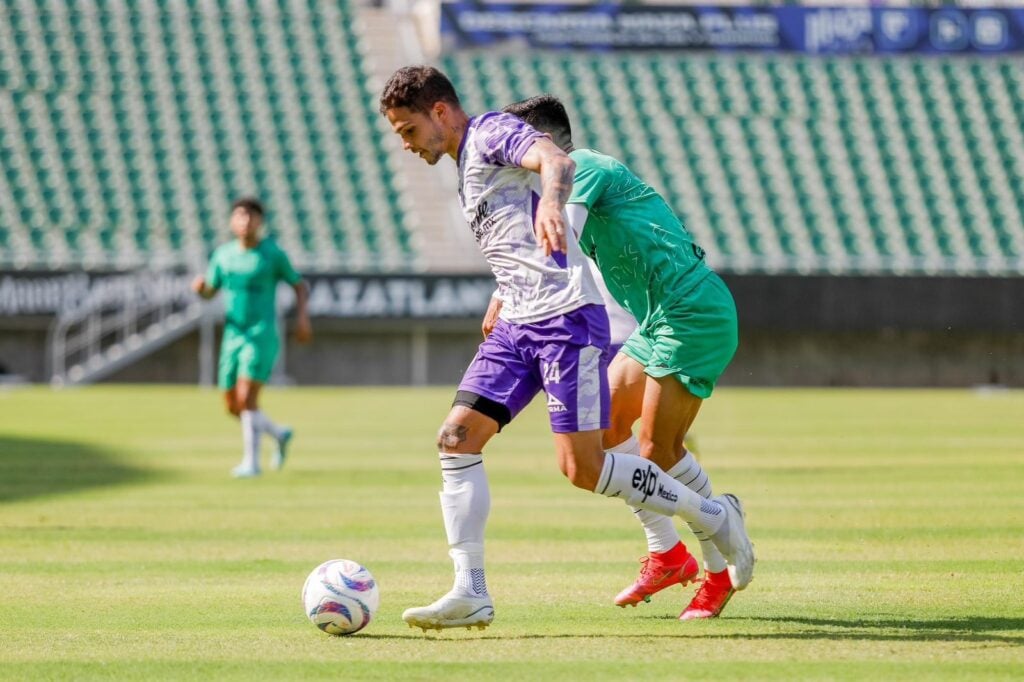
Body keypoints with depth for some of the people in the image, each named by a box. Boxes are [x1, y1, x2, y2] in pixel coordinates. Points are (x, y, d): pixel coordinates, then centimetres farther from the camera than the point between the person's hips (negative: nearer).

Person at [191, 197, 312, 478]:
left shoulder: (273, 253, -5)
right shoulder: (223, 254, 7)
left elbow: (300, 286, 6)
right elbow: (210, 291, 17)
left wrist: (302, 316, -11)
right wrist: (199, 286, -7)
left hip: (262, 336, -6)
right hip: (233, 336, 6)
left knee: (246, 399, -19)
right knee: (232, 405, 10)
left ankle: (251, 462, -11)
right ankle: (279, 434, 34)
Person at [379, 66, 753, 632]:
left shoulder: (492, 133, -5)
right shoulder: (467, 169, 24)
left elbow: (556, 160, -28)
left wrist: (550, 200, -49)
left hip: (566, 315, -9)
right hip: (516, 327, 9)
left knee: (582, 467, -10)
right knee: (456, 438, -6)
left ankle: (714, 517, 8)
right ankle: (470, 594, -8)